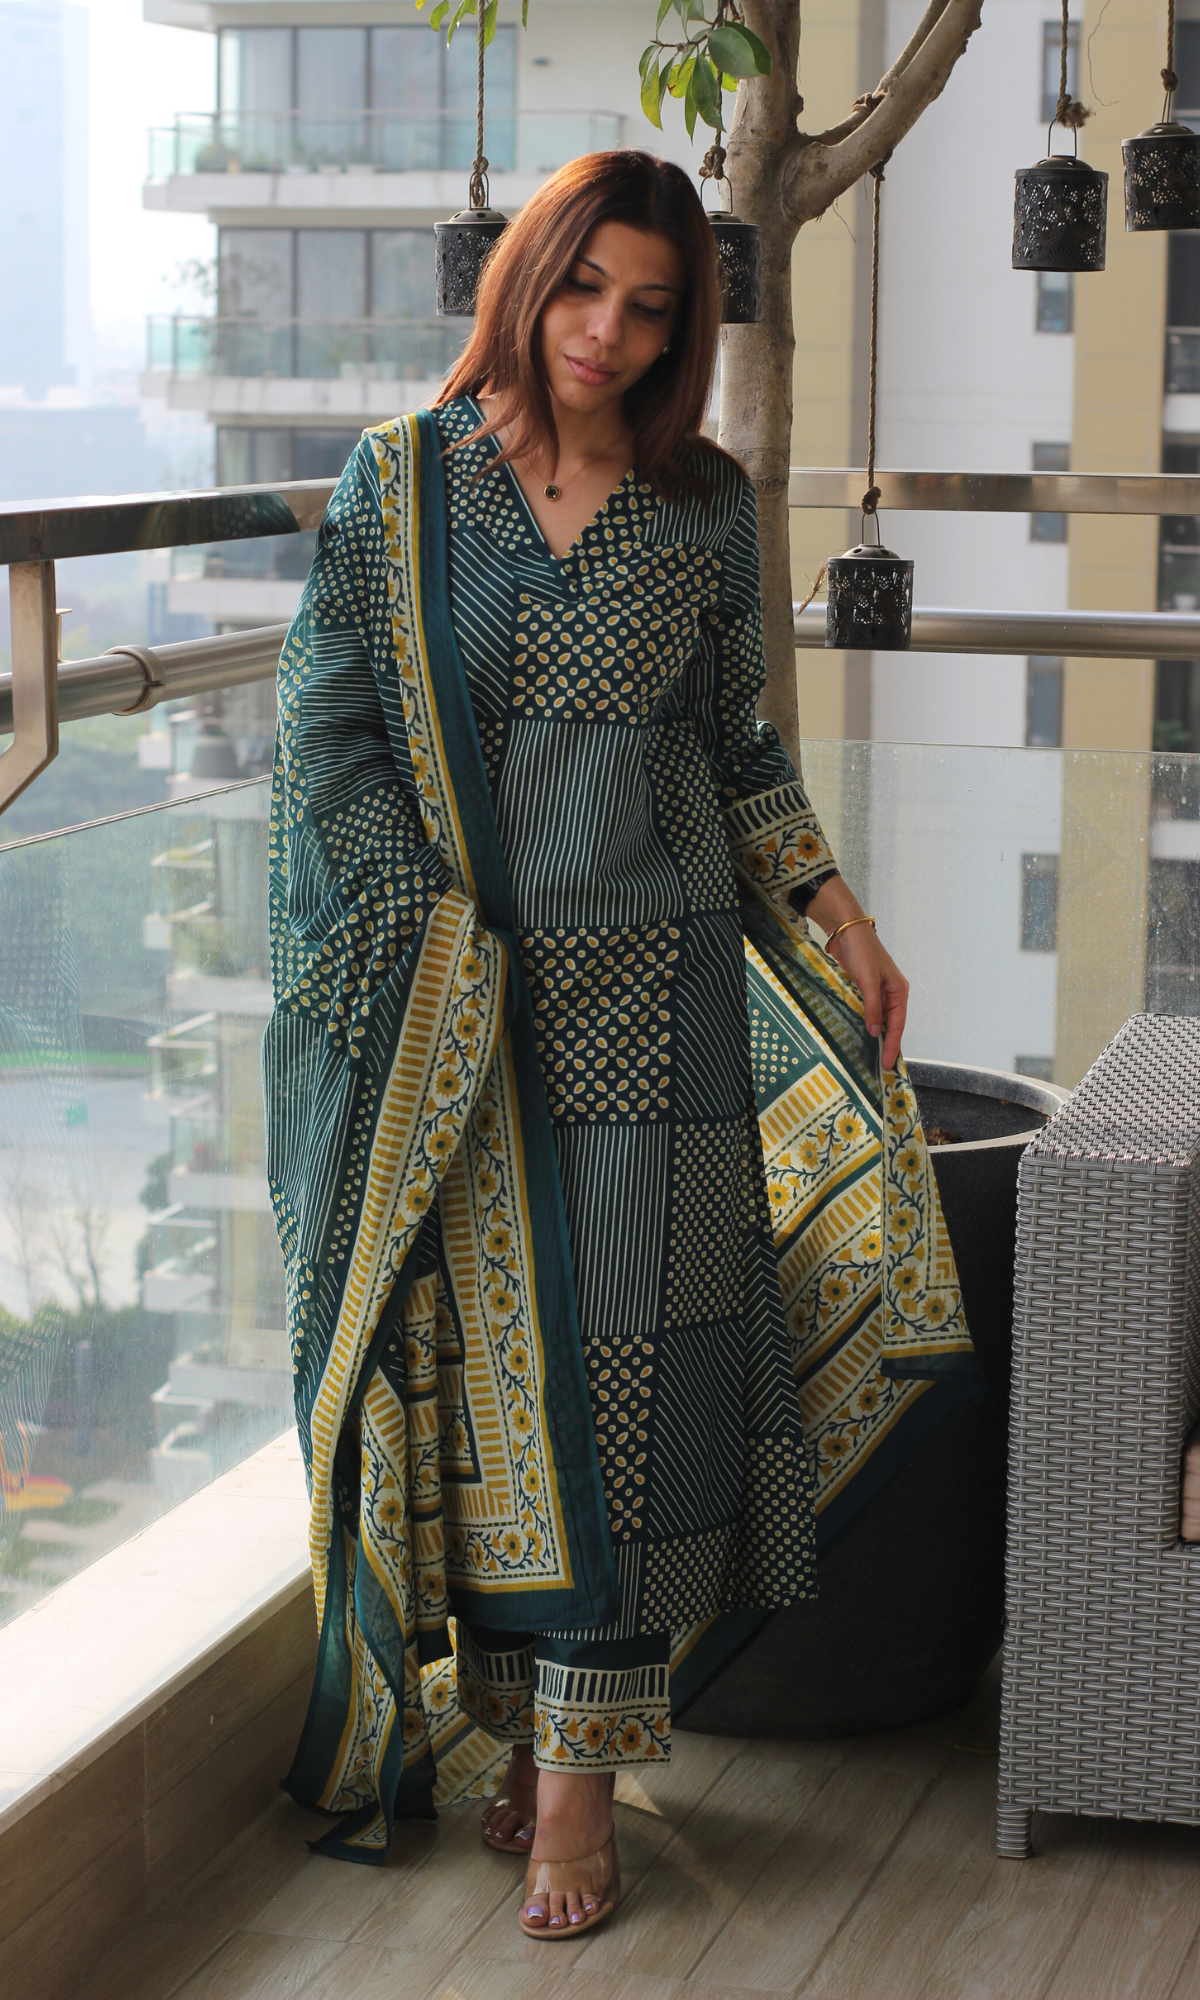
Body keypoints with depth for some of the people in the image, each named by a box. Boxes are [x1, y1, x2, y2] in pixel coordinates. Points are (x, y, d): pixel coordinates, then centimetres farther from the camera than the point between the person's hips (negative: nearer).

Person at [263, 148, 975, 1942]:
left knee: (625, 1354, -3)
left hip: (649, 987, 1)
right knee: (478, 1349, 2)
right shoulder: (401, 483, 2)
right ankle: (514, 1716, 14)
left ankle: (583, 1760, 2)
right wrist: (443, 941, -7)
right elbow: (331, 730, 0)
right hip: (448, 1002, 0)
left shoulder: (703, 505, 6)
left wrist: (835, 915, 5)